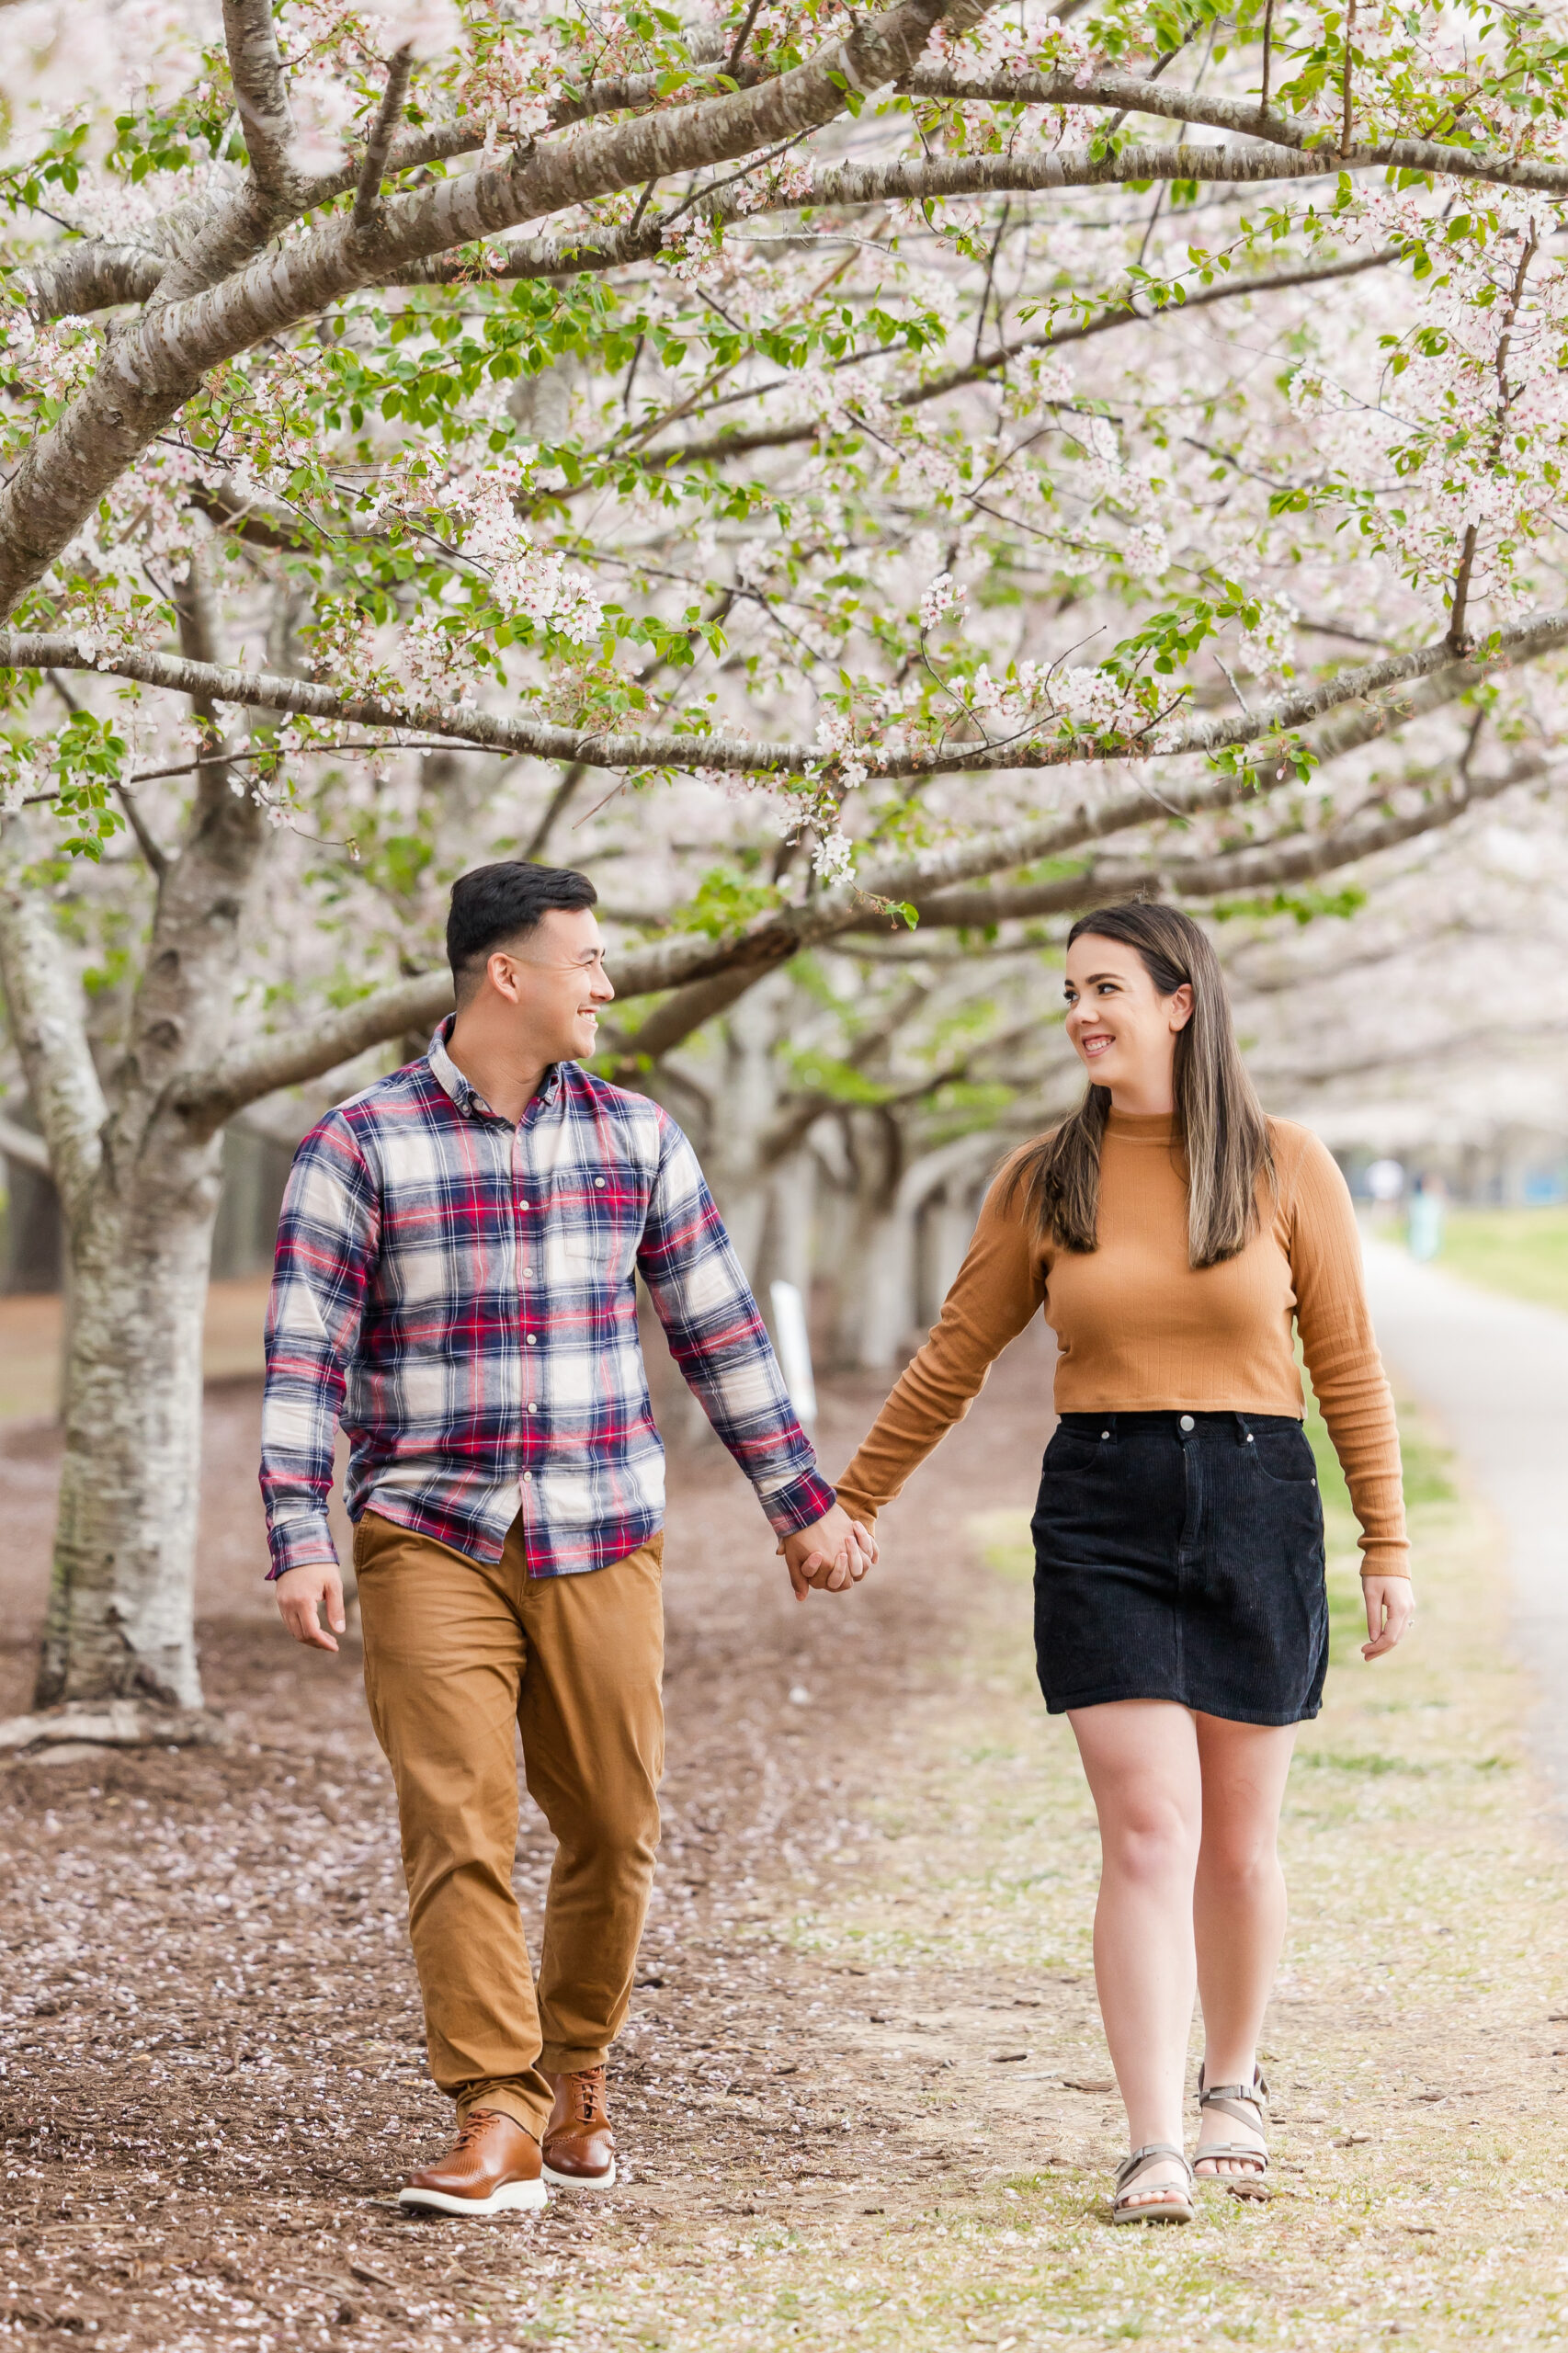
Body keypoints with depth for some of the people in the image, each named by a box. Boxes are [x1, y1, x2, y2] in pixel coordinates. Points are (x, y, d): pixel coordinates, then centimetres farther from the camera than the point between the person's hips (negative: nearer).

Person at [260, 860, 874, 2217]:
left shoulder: (635, 1137, 8)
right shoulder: (360, 1146, -2)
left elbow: (718, 1331, 13)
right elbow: (305, 1354, -5)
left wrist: (805, 1505, 13)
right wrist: (299, 1542, -14)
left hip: (602, 1546, 3)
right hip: (432, 1545, -3)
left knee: (614, 1832, 5)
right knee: (459, 1829, -11)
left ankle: (575, 2079, 25)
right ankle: (496, 2120, -8)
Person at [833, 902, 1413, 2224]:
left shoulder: (1286, 1169, 1)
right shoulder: (1044, 1181, 5)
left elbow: (1349, 1365, 5)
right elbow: (954, 1360, 13)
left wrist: (1387, 1544, 3)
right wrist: (852, 1505, 16)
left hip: (1258, 1512, 0)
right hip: (1102, 1519, 0)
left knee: (1238, 1840, 9)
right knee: (1150, 1828, -11)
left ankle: (1232, 2089, 32)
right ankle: (1155, 2150, -10)